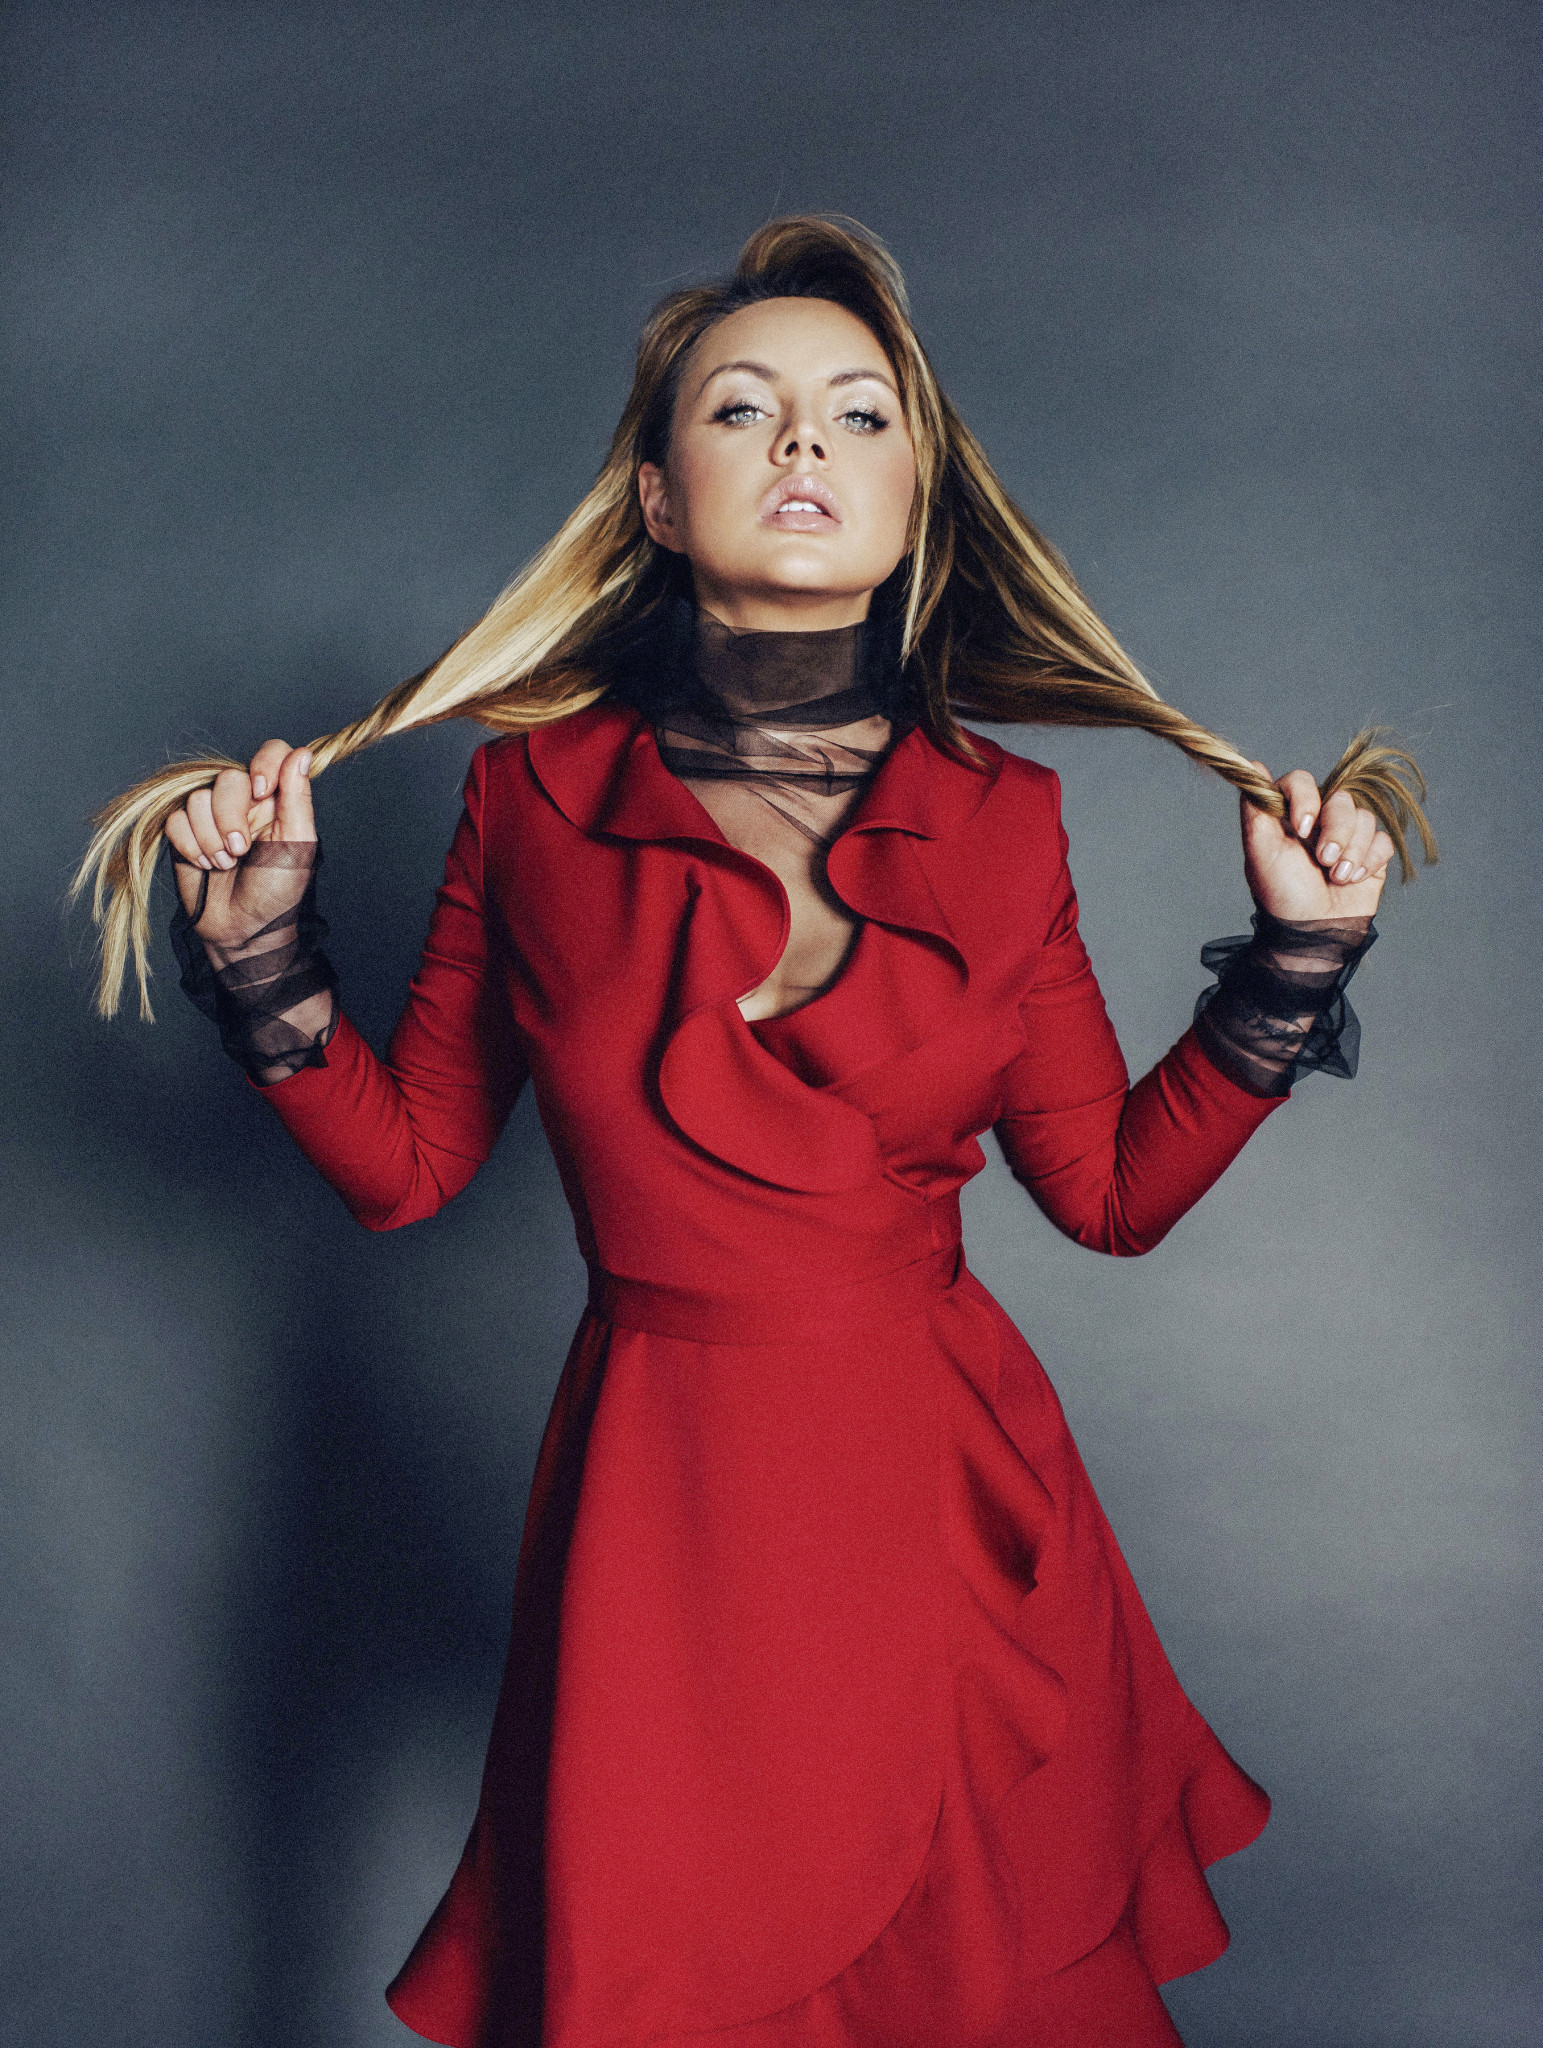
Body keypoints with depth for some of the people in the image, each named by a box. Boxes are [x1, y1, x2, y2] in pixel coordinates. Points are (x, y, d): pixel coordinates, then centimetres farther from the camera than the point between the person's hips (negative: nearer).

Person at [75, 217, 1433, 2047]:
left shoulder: (999, 816, 0)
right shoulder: (536, 790, -4)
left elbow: (1115, 1189, 3)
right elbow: (405, 1162, 2)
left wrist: (1292, 958, -3)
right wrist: (261, 951, -10)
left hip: (946, 1490, 2)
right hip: (664, 1501, -1)